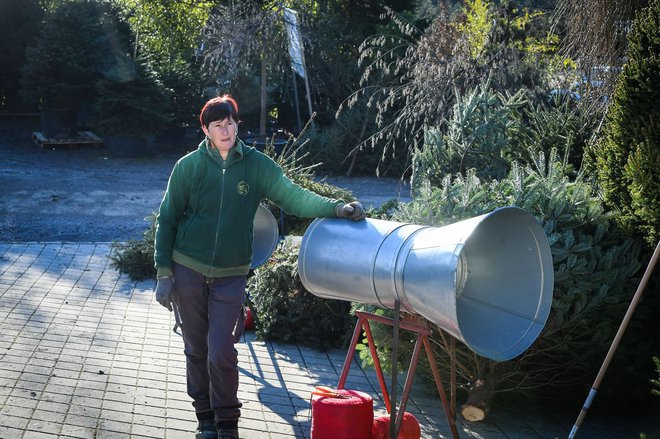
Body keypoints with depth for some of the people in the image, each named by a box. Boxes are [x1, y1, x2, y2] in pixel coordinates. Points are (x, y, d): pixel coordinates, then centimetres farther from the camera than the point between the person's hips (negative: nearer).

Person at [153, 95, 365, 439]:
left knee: (221, 353, -7)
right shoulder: (188, 166, -3)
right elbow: (167, 220, 2)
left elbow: (293, 196, -12)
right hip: (188, 271, 0)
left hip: (231, 277, 0)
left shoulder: (257, 165, -2)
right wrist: (164, 273, -1)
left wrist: (336, 207, -29)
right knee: (196, 350, 9)